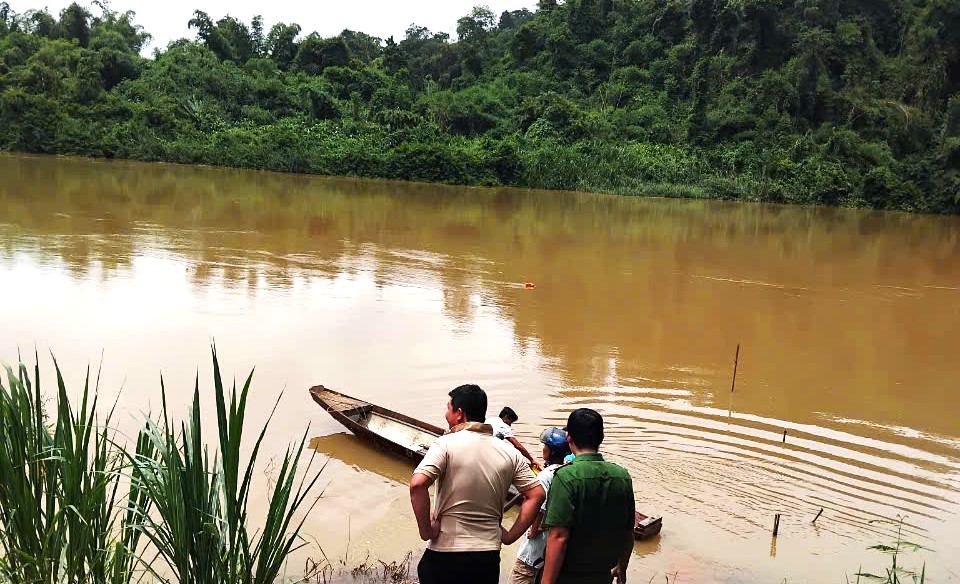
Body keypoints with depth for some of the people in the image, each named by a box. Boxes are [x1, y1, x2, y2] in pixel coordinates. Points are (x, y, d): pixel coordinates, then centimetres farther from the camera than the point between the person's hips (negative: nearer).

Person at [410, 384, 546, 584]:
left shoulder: (446, 444, -10)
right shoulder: (509, 453, 4)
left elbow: (417, 484, -23)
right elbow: (537, 494, 2)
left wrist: (426, 530, -12)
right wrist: (510, 536, 5)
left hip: (445, 554, -4)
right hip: (488, 556, 4)